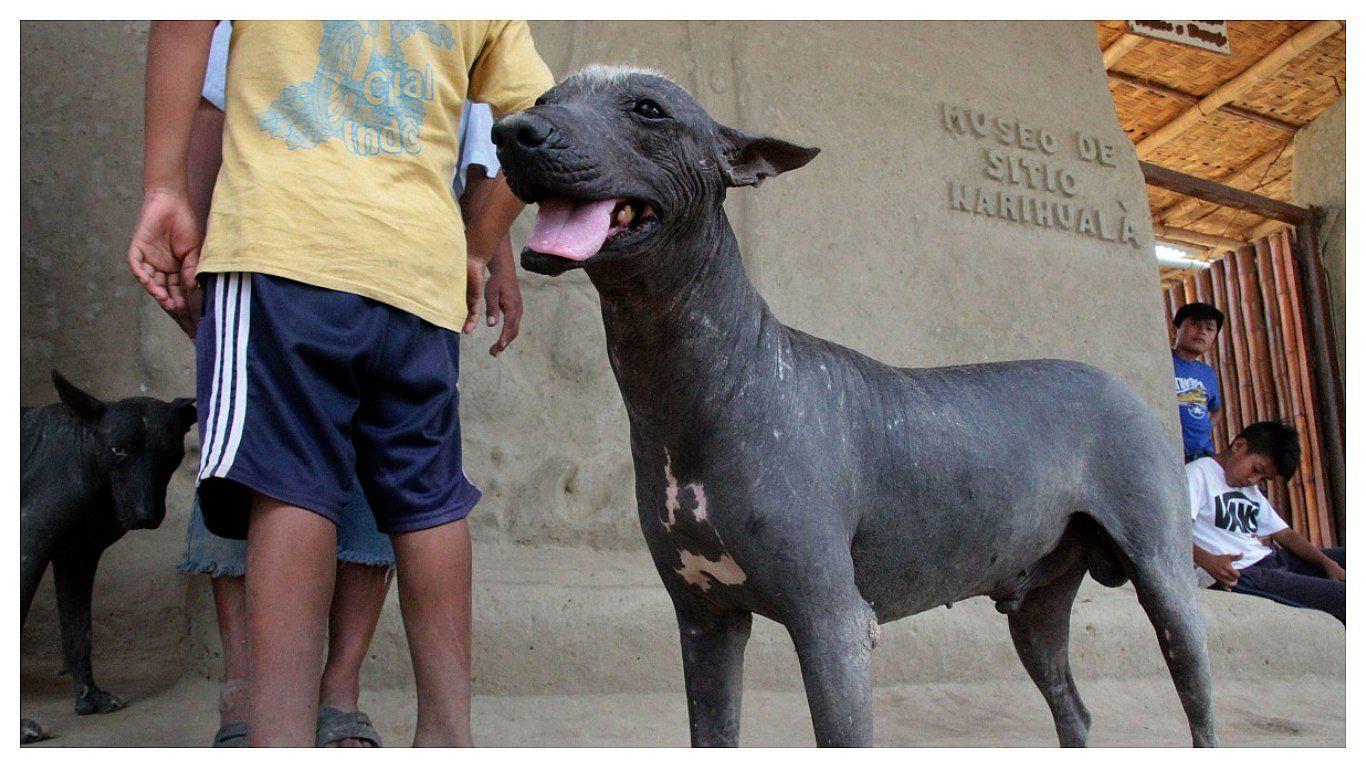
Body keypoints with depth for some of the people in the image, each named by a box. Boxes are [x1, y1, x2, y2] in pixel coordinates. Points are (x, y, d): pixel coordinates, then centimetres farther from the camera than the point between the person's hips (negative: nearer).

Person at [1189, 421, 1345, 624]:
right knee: (1341, 596, -21)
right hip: (1236, 576, -9)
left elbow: (1285, 534, 20)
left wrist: (1327, 562, 2)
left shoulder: (1252, 491, 26)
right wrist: (1208, 561, -34)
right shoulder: (1197, 473, -3)